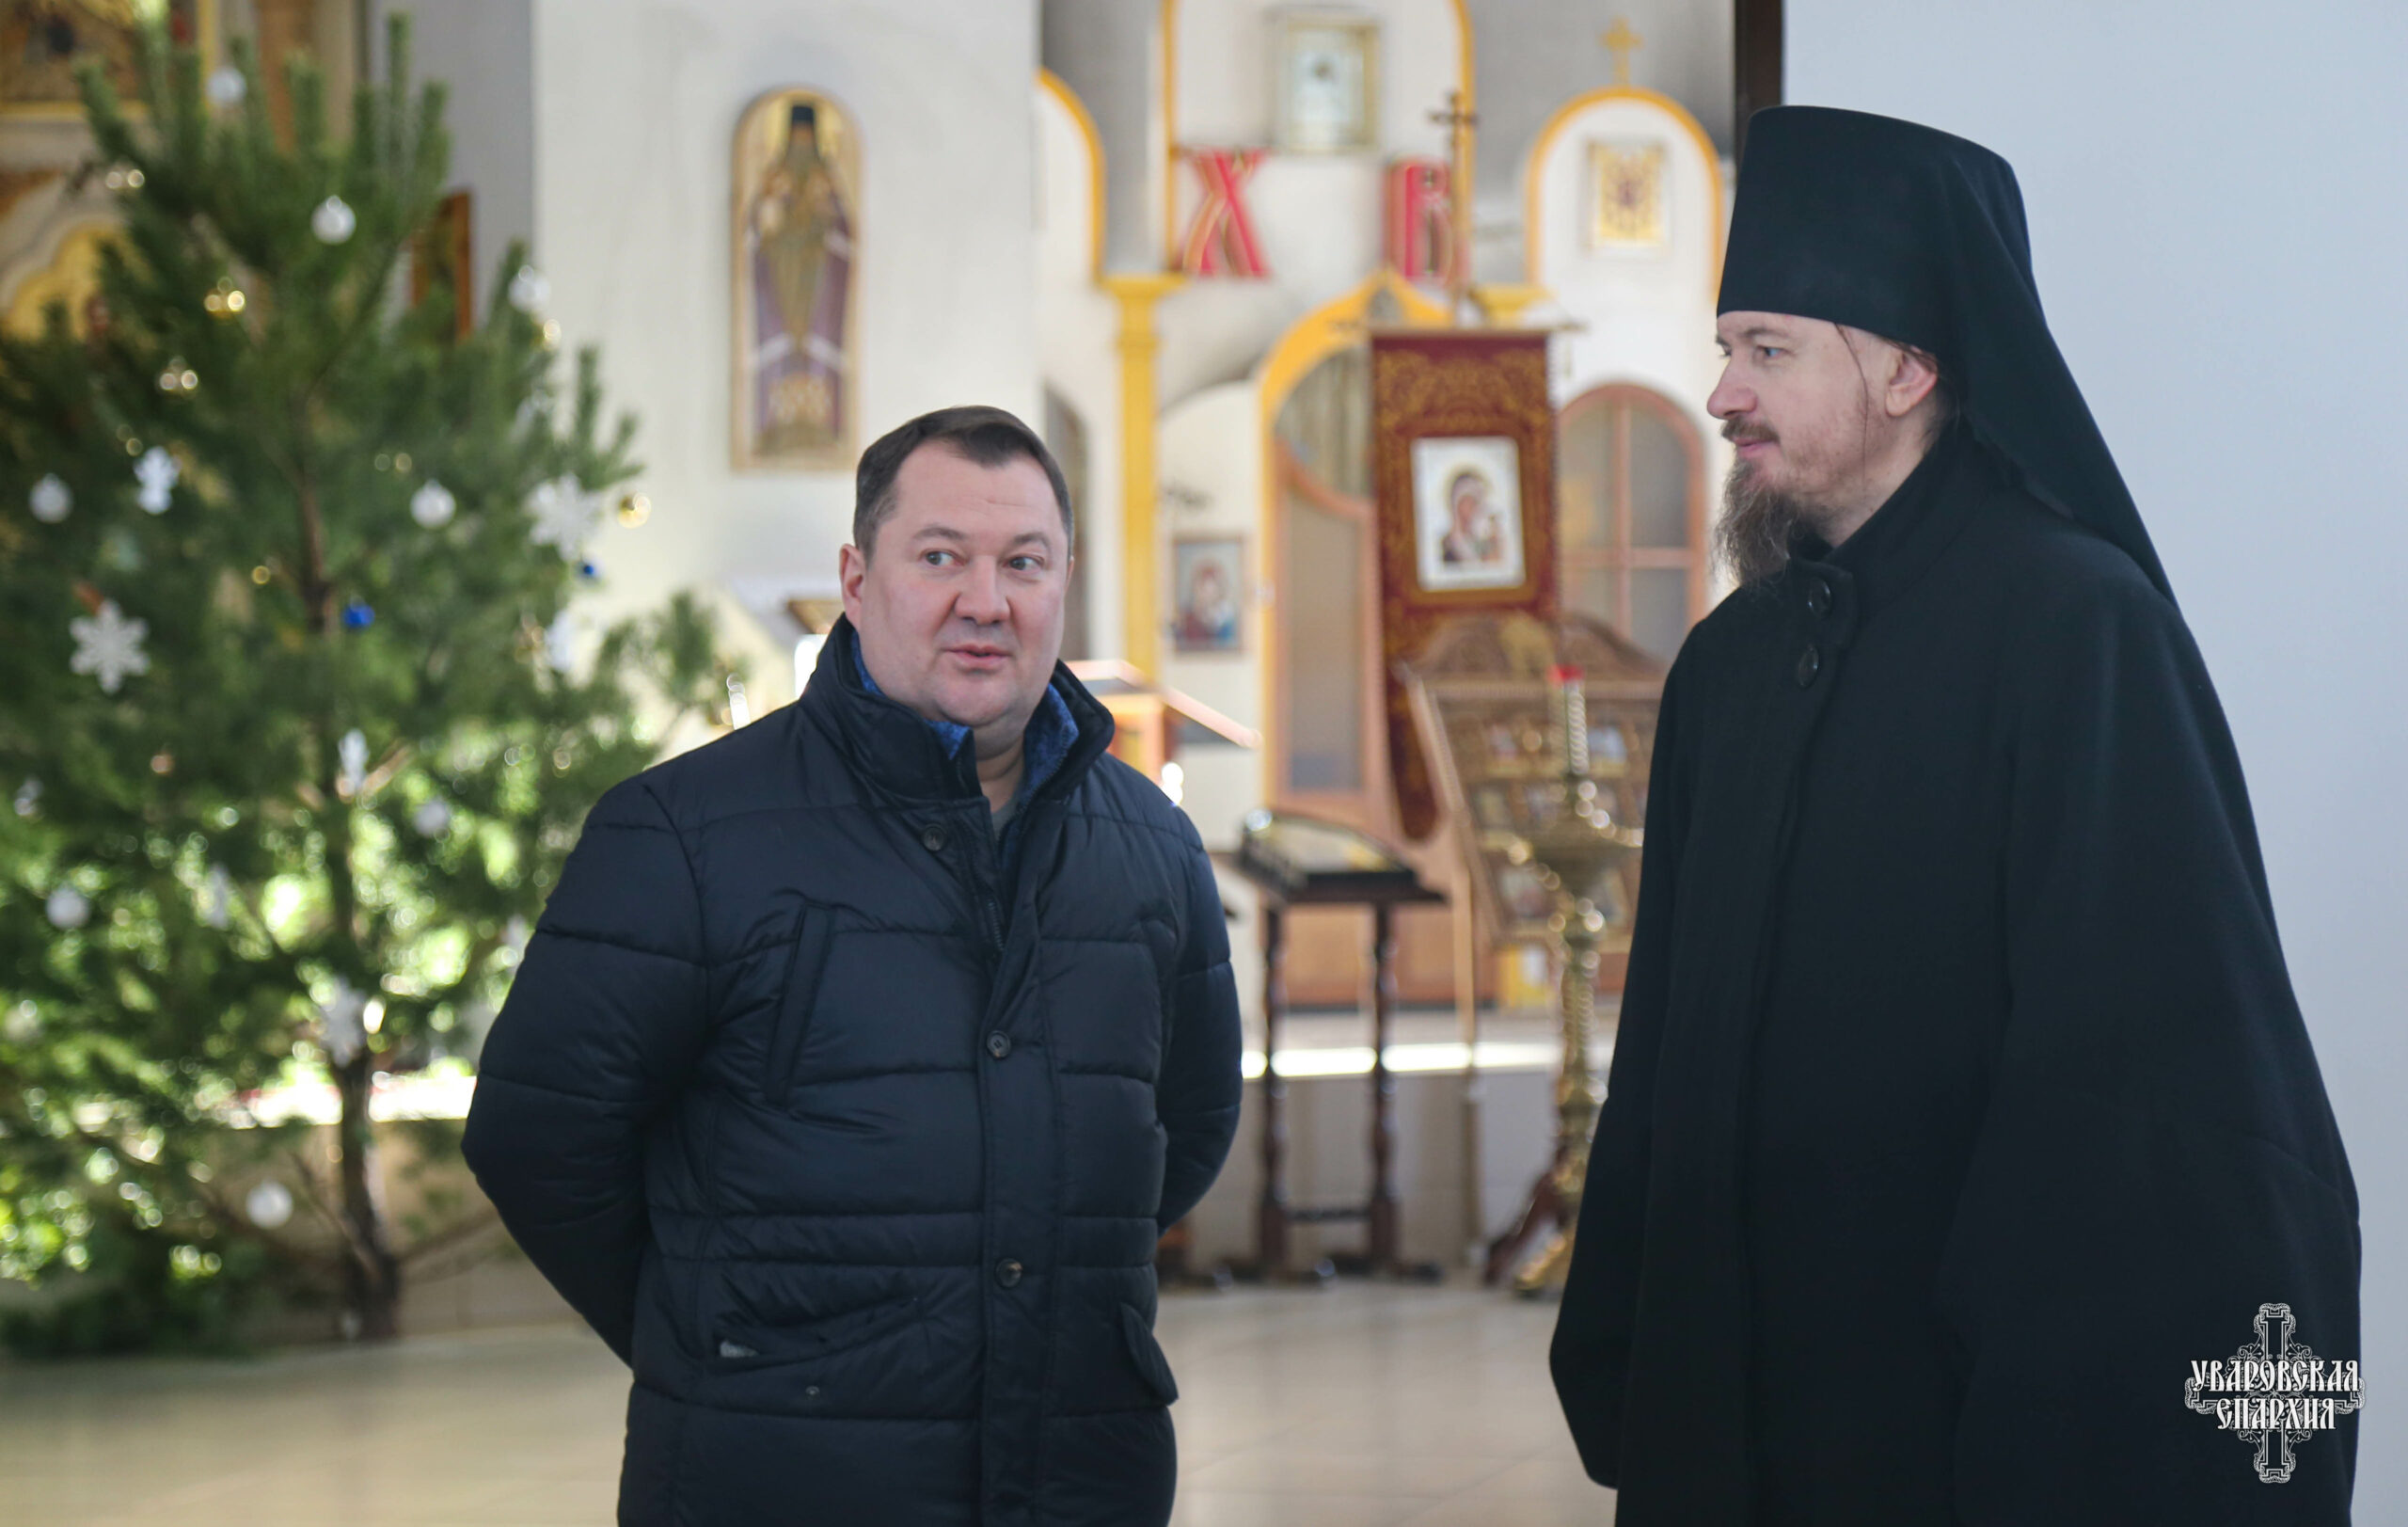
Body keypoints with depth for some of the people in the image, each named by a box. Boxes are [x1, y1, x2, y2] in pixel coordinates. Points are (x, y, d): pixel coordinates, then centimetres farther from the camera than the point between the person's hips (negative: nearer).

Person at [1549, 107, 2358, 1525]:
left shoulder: (2075, 622, -10)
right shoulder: (1731, 663, 11)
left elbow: (2150, 1040, -15)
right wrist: (1618, 1361, 8)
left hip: (1971, 1404, -6)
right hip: (1740, 1394, 6)